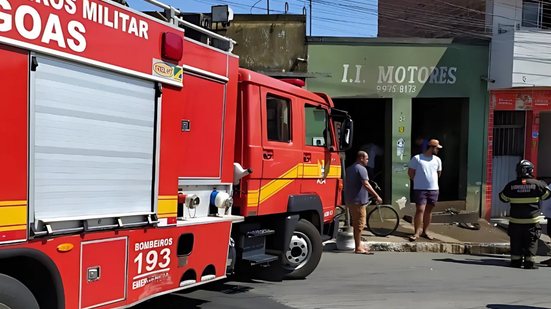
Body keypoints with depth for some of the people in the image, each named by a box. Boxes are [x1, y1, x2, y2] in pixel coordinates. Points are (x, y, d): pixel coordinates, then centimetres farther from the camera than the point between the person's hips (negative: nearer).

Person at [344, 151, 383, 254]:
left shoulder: (349, 168, 17)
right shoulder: (361, 169, -13)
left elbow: (346, 184, 23)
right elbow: (366, 185, -23)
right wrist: (377, 196, -23)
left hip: (350, 200, 10)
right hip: (358, 200, -10)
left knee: (356, 224, 15)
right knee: (360, 224, -5)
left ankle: (358, 245, 22)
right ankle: (358, 248, -3)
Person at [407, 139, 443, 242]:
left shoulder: (437, 160, 9)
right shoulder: (417, 158, -5)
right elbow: (410, 172, 2)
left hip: (433, 189, 5)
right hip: (420, 189, -4)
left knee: (429, 210, 9)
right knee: (420, 210, -10)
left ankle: (425, 231, 20)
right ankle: (416, 232, -5)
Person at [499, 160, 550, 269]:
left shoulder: (511, 185, -5)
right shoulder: (537, 184, -9)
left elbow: (503, 198, 7)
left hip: (515, 220, 2)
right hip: (532, 220, -2)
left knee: (516, 241, 12)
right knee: (531, 242, 7)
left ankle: (516, 261, 16)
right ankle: (529, 262, 5)